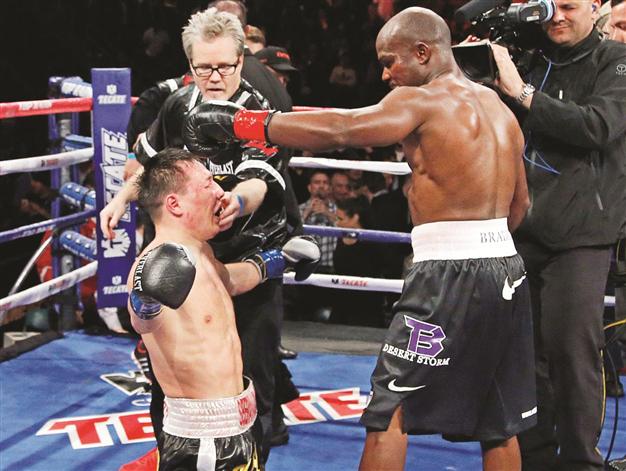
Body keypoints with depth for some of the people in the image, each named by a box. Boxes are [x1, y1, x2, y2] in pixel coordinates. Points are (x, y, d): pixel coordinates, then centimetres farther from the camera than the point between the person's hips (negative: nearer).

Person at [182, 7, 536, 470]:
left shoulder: (422, 100, -9)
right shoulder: (501, 110, 16)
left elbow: (340, 130, -22)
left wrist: (240, 122, -20)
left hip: (451, 276, -8)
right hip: (508, 271, 8)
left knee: (388, 411, 1)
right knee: (499, 425, 15)